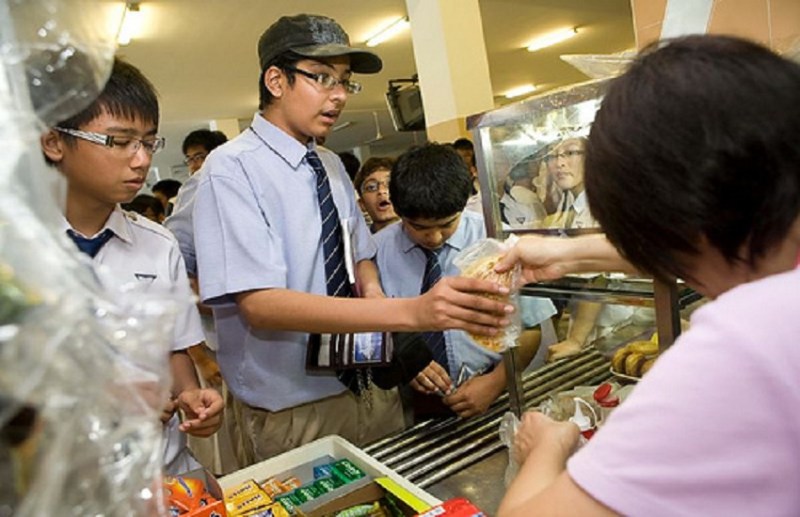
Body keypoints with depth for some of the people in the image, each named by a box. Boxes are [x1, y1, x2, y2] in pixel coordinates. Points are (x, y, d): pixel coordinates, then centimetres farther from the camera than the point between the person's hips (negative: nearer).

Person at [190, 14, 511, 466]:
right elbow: (259, 303, -26)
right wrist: (413, 312, -36)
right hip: (291, 415, -6)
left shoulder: (332, 165, 6)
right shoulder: (232, 168, -15)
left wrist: (372, 290, -8)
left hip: (372, 392, 6)